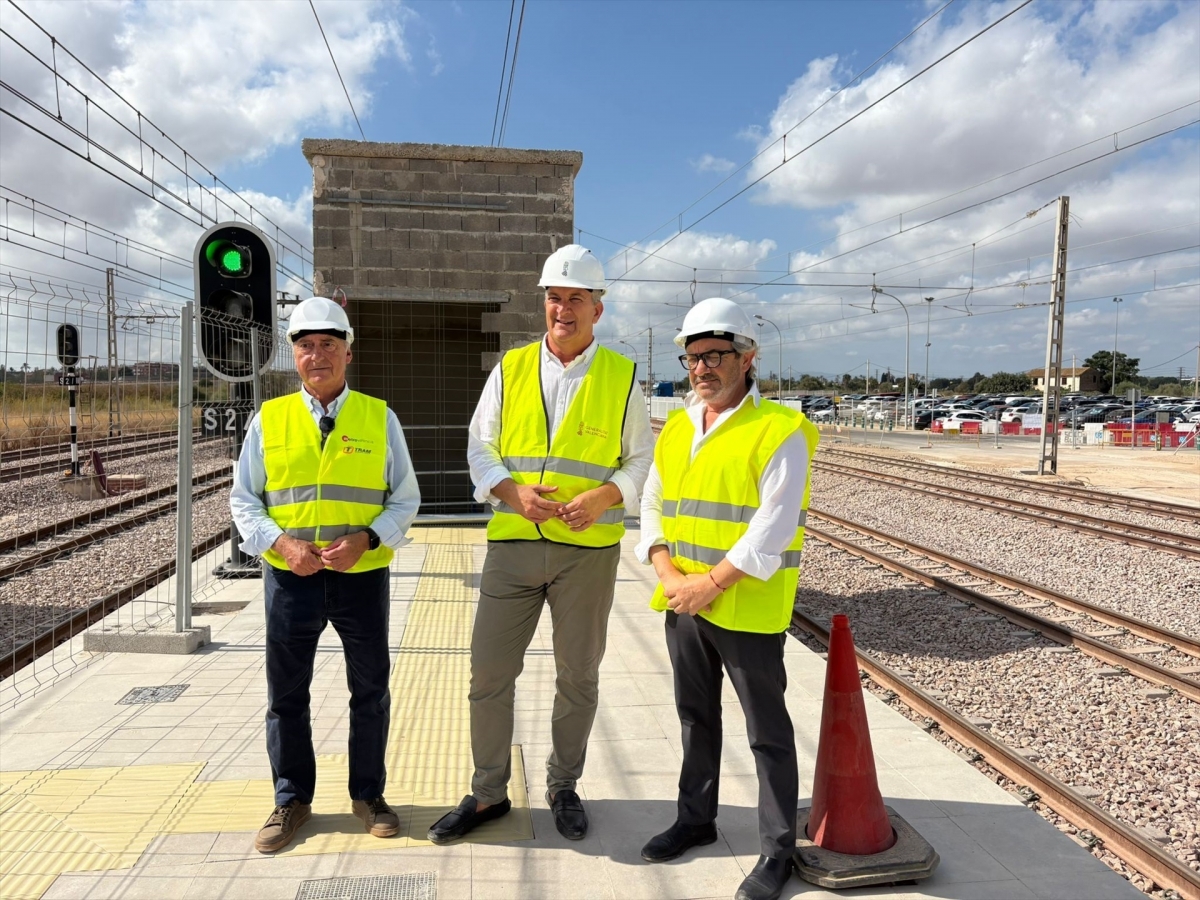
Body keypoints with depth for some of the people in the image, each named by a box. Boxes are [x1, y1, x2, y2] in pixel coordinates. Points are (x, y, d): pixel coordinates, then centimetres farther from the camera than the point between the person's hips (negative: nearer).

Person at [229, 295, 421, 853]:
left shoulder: (379, 418, 2)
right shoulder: (269, 419, 3)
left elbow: (406, 499, 3)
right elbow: (243, 499, 6)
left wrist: (365, 539, -14)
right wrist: (282, 543, -12)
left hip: (362, 576, 0)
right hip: (290, 577, 1)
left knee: (370, 690, 10)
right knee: (286, 694, 11)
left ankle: (368, 794, 29)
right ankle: (292, 800, 29)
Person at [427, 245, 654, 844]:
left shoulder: (622, 377, 3)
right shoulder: (511, 369, 6)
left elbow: (642, 460, 4)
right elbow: (480, 447, 7)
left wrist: (604, 497, -15)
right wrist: (513, 490, -12)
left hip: (588, 549, -1)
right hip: (513, 543, 1)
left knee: (577, 676, 11)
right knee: (489, 671, 6)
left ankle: (563, 787, 33)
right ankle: (487, 793, 26)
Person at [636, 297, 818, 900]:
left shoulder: (779, 431, -13)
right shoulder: (676, 428, 8)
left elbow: (774, 528, -19)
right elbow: (653, 505, 9)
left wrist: (710, 583, -19)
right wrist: (667, 573, -6)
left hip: (747, 609, -6)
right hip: (682, 603, 7)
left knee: (768, 732, 7)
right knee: (697, 718, 21)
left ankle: (777, 850, 23)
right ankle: (695, 819, 39)